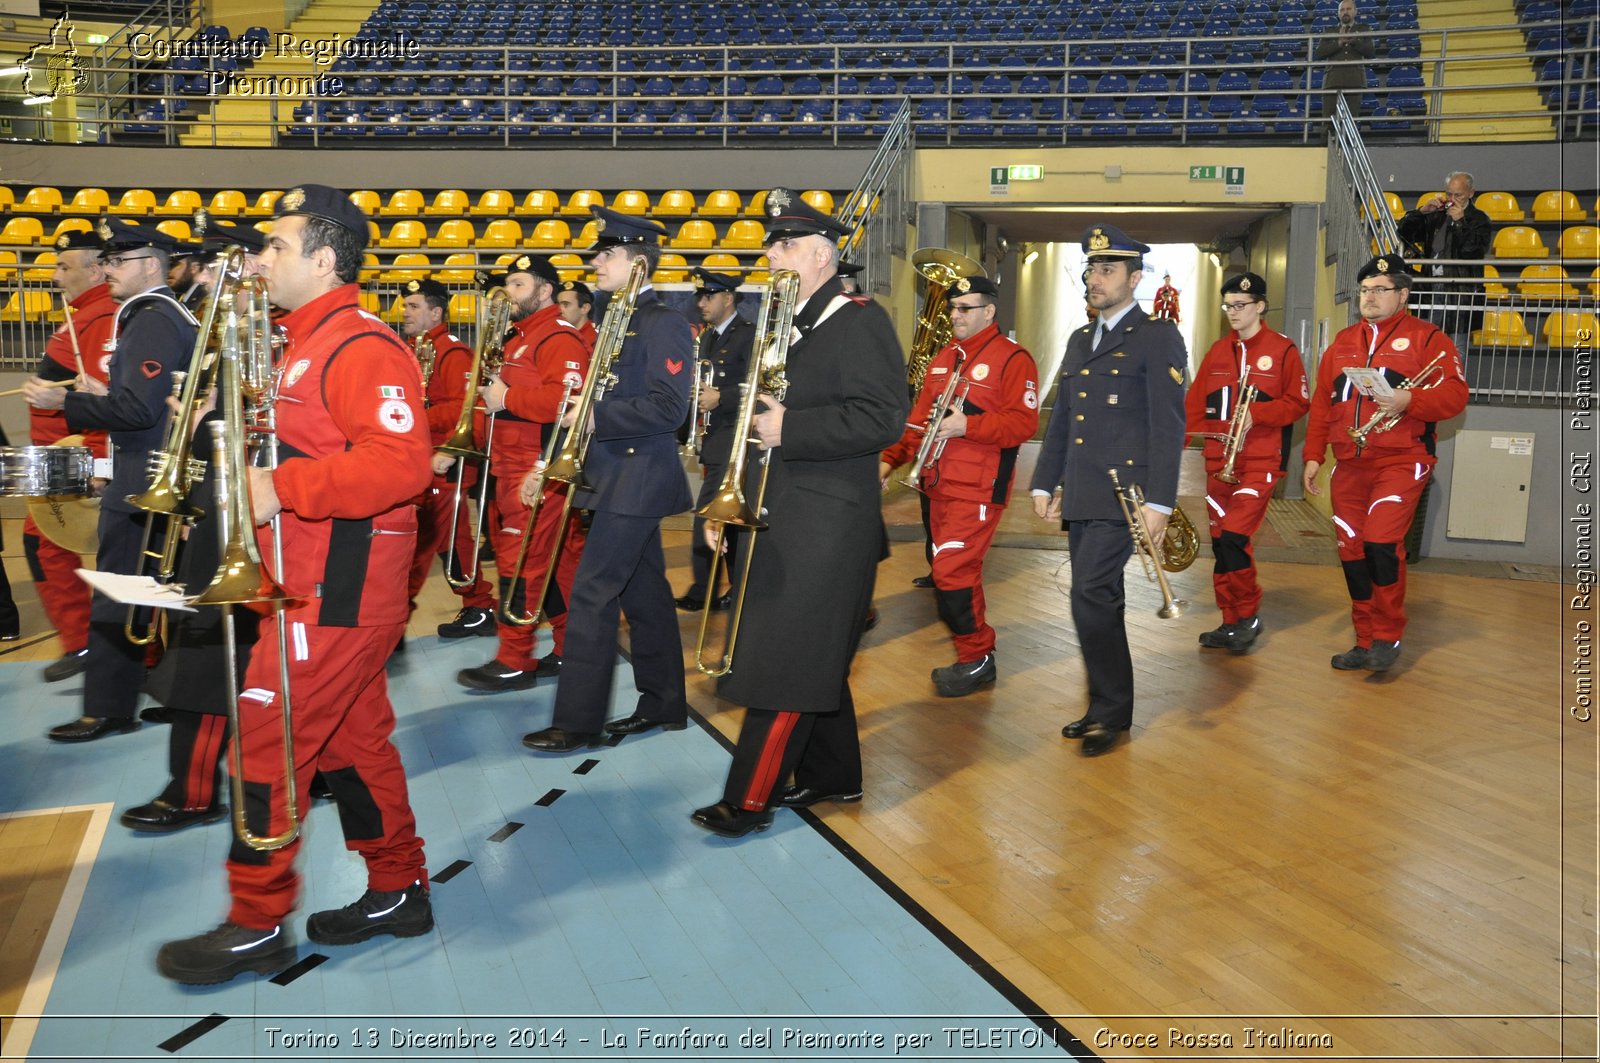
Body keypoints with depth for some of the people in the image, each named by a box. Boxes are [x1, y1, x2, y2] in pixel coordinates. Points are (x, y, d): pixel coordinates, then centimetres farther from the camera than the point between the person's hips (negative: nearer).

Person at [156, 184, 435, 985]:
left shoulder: (359, 347, -17)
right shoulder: (311, 343, 16)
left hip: (337, 590, -10)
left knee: (266, 745, -3)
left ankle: (256, 926, 11)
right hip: (316, 581, 10)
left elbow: (402, 462, -28)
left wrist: (283, 489, -25)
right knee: (352, 738, 15)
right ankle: (399, 890, 27)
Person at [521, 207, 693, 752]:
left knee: (593, 594, -8)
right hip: (618, 478, 9)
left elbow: (668, 407, -22)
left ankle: (577, 721, -1)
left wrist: (597, 417, -21)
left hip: (636, 481, -9)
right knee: (644, 591, 14)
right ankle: (664, 703, 24)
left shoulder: (664, 324, -13)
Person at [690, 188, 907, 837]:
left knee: (785, 659, -6)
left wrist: (791, 428, -23)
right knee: (814, 655, 16)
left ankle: (750, 800, 0)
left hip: (826, 523, -9)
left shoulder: (860, 321, -10)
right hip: (784, 516, 9)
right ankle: (832, 777, 29)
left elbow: (883, 416, -20)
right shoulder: (785, 326, 17)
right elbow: (752, 417, 22)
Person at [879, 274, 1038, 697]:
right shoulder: (943, 359, 17)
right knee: (960, 572, 12)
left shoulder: (1012, 359, -7)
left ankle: (976, 659, 2)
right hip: (941, 486, 8)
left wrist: (967, 425, -23)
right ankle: (975, 652, 23)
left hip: (979, 489, -8)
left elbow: (1024, 422, -15)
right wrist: (890, 458, 7)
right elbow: (920, 416, 18)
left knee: (951, 572, -12)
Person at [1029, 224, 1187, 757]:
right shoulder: (1080, 341, 19)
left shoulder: (1158, 338, -4)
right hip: (1079, 496, 7)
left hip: (1123, 492, -7)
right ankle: (1106, 707, 21)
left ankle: (1111, 711, 0)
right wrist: (1045, 484, 14)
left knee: (1091, 594, -14)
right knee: (1097, 600, 11)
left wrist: (1159, 502, -17)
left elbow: (1169, 426, -11)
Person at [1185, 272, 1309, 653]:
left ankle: (1249, 616, 1)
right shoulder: (1218, 351, 12)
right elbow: (1195, 403, 9)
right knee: (1220, 540, 6)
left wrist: (1256, 414, -17)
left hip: (1260, 461, -5)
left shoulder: (1282, 349, -2)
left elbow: (1298, 402, -3)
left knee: (1234, 536, -16)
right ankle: (1231, 622, 17)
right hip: (1218, 461, 6)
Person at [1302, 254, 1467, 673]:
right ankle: (1366, 642, 16)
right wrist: (1313, 455, 10)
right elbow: (1321, 403, 16)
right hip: (1348, 465, 6)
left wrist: (1409, 400, -24)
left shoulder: (1427, 338, 1)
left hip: (1401, 461, -5)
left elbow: (1455, 394, -8)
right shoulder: (1343, 342, 17)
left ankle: (1388, 636, 0)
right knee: (1352, 552, 5)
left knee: (1381, 542, -18)